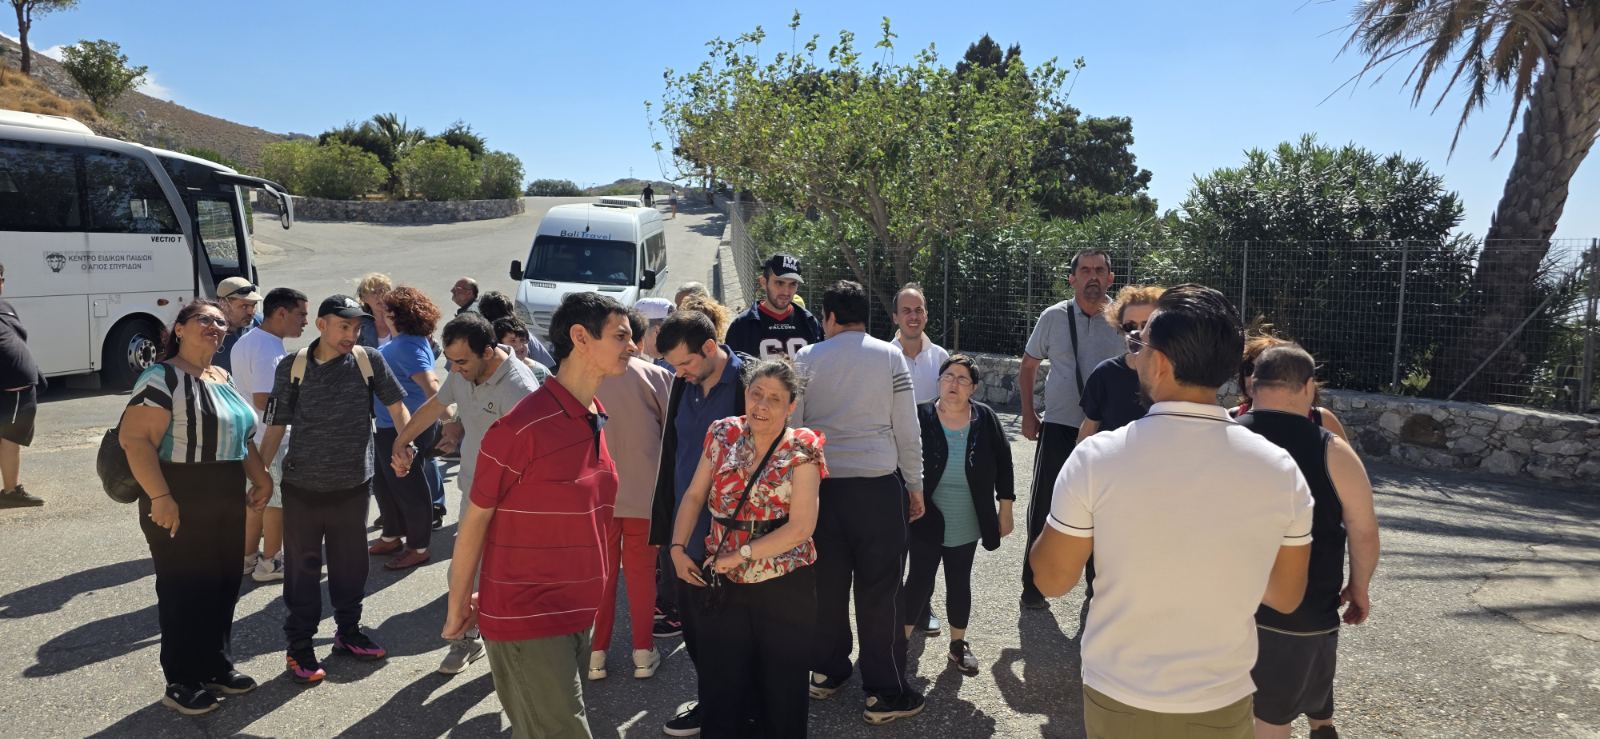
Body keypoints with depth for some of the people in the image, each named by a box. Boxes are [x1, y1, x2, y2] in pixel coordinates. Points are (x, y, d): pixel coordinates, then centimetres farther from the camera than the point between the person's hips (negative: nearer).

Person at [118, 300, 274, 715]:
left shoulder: (222, 379, 13)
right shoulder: (163, 377, -13)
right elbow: (134, 438, -21)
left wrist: (260, 477, 14)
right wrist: (159, 497, -25)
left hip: (227, 502, 8)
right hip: (180, 502, -8)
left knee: (224, 585, 15)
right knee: (184, 589, 1)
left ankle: (216, 666, 29)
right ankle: (181, 683, 14)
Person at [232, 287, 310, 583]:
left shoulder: (246, 341, 10)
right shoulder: (269, 349, -24)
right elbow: (263, 400, -30)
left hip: (249, 435, 10)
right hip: (271, 439, -10)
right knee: (278, 501, 4)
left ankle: (248, 557, 29)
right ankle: (270, 563, 14)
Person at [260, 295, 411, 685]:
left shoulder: (369, 361, -4)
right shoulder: (291, 367, -6)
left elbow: (396, 405, 1)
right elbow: (275, 426, -1)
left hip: (353, 484, 2)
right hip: (302, 486, -1)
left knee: (351, 564, 14)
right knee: (303, 567, 7)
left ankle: (348, 632, 32)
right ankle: (299, 646, 19)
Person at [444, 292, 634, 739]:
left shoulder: (596, 421, 6)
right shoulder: (523, 426, -18)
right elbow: (475, 521, -10)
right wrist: (458, 606, -2)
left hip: (576, 614, 7)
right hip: (527, 619, -7)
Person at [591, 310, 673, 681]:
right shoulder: (657, 377, -9)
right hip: (645, 491, -1)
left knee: (600, 572, 12)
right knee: (641, 571, 11)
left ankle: (596, 654, 18)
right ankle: (643, 652, 17)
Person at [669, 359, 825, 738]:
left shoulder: (802, 449, -10)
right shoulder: (723, 433, 1)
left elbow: (800, 527, -15)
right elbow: (694, 496, 7)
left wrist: (739, 555, -15)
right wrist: (677, 548, -4)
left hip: (784, 587, -3)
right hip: (722, 584, 3)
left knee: (781, 691, 9)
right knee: (720, 690, 11)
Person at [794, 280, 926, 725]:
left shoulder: (805, 359, 1)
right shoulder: (890, 356, -1)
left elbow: (792, 426, 3)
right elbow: (907, 429, -2)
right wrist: (915, 485, 8)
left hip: (821, 483, 2)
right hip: (878, 485, -2)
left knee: (827, 583, 14)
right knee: (879, 589, 3)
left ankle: (826, 672, 29)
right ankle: (885, 694, 10)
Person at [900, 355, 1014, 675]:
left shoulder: (985, 419, -7)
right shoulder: (920, 418, -12)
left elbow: (1003, 464, 2)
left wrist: (1005, 509, 3)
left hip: (967, 525, 2)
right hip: (927, 522, -2)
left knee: (960, 583, 15)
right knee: (920, 581, 4)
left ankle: (958, 644, 31)